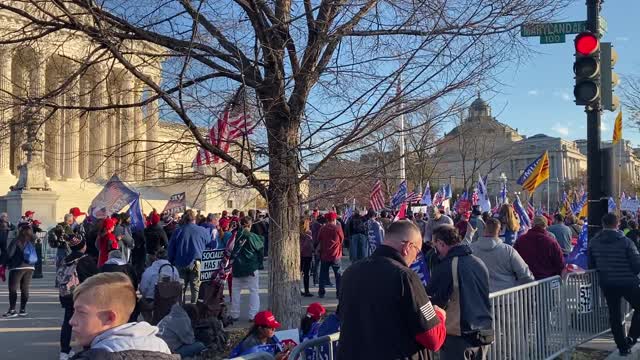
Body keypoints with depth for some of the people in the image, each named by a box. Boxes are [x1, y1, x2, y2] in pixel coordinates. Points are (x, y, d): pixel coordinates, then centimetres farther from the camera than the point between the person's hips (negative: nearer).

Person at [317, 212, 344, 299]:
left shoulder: (323, 229, -3)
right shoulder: (338, 228, -9)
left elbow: (319, 240, 7)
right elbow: (342, 239, 3)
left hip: (324, 255, 2)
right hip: (336, 255, -2)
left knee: (323, 274, 11)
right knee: (338, 275, 7)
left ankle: (321, 293, 10)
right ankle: (339, 293, 5)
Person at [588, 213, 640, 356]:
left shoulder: (593, 242, -3)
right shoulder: (625, 241, -15)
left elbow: (591, 265, 3)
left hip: (606, 284, 4)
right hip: (628, 283, -4)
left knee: (614, 314, 13)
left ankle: (623, 347, 17)